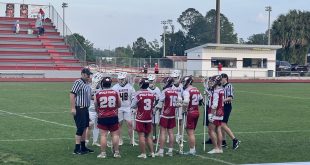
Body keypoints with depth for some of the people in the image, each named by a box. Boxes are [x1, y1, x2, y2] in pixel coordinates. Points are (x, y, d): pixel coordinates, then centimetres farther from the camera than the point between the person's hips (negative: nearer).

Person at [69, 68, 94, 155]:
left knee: (84, 128, 13)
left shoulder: (87, 85, 15)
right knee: (80, 128, -8)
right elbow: (72, 95, -19)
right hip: (79, 109, -9)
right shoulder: (78, 82, -13)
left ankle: (83, 147, 22)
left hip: (85, 109, 9)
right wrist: (73, 108, -23)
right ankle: (77, 149, -3)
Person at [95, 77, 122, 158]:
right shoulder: (115, 93, -5)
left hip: (102, 117, 0)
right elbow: (119, 105, 8)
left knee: (103, 135, 4)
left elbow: (96, 106, 7)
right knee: (115, 134, 8)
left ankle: (103, 153, 7)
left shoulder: (98, 94, -7)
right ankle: (116, 152, 12)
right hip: (113, 117, 1)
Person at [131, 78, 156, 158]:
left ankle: (143, 153, 4)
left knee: (141, 135, 2)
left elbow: (133, 106, -5)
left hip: (140, 118, -4)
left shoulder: (138, 94, -13)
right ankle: (152, 152, 16)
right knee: (148, 136, 16)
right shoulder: (152, 95, -1)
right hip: (149, 118, 4)